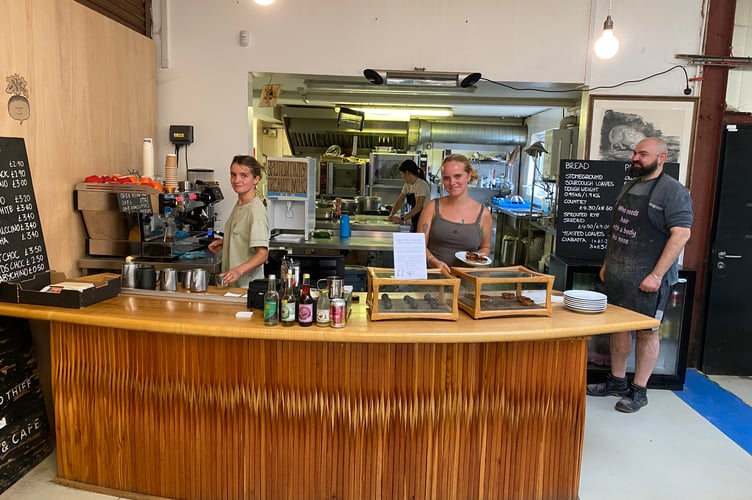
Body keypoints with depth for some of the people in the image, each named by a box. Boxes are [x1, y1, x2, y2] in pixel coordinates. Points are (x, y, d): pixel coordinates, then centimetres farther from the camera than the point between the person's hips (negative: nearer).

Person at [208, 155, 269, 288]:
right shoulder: (239, 205, 8)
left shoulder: (256, 210, -18)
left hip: (247, 285, -8)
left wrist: (239, 271, -36)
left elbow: (262, 253, -23)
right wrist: (225, 243, 7)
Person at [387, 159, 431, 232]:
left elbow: (418, 207, -24)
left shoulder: (422, 185, -16)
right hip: (415, 222, 8)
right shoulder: (407, 185, 11)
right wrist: (391, 215, -1)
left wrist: (402, 219, -26)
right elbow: (399, 201, 14)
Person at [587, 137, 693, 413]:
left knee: (646, 332, 4)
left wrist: (656, 275, -21)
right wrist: (607, 263, 15)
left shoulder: (672, 191, -10)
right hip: (617, 273, 7)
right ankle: (617, 381, 28)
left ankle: (639, 391, 16)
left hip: (647, 277, -7)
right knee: (618, 326, 14)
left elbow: (681, 234, -17)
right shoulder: (628, 187, 13)